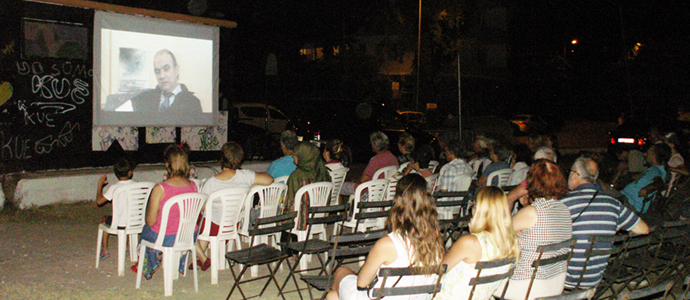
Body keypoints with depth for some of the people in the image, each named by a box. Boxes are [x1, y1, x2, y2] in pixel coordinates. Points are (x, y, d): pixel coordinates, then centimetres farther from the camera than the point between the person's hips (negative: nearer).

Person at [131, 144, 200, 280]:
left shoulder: (160, 188, -22)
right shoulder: (193, 186, -9)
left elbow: (151, 221, -14)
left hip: (166, 239, -4)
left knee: (146, 229, 30)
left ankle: (148, 267, 53)